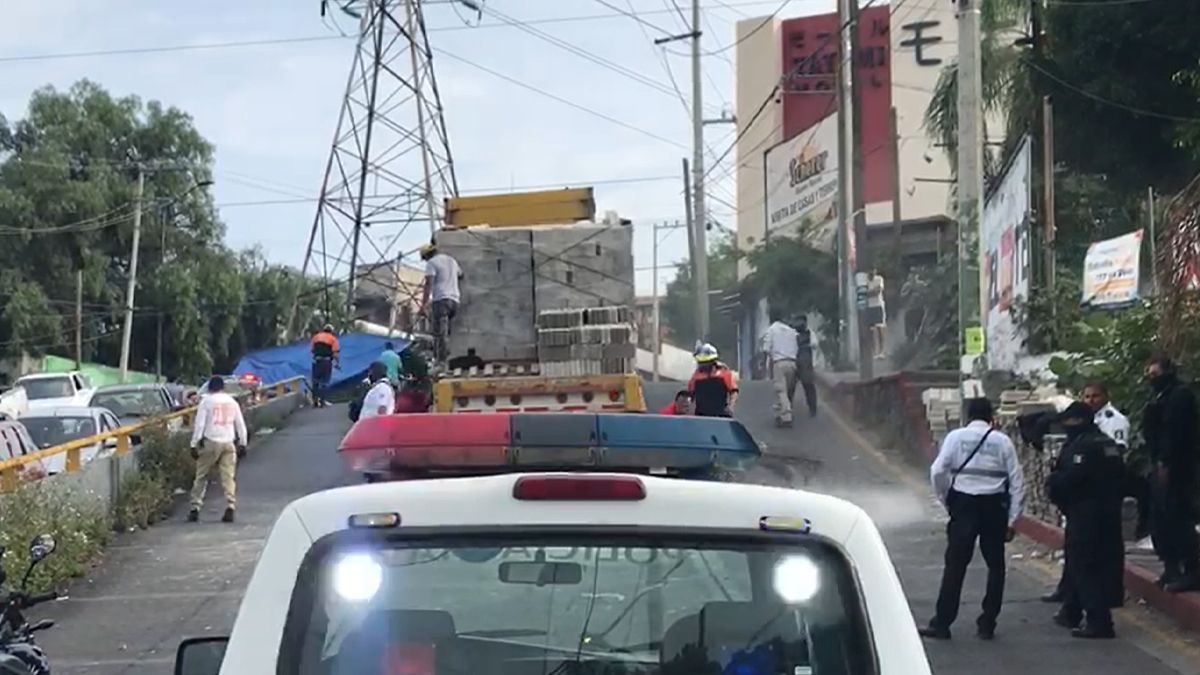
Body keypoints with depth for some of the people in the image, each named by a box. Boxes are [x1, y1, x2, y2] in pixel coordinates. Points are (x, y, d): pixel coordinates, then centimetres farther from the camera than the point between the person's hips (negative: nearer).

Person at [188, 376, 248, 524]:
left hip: (211, 442, -3)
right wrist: (242, 443, 21)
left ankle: (195, 508, 3)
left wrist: (194, 445, -3)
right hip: (229, 442, 3)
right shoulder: (232, 402, 11)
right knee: (228, 476, 2)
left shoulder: (206, 401, -1)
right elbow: (241, 424, 14)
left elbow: (199, 424, -6)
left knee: (201, 476, 5)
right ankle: (230, 508, -9)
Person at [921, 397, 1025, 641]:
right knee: (995, 566, 11)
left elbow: (938, 472, -7)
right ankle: (987, 625, 11)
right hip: (994, 507, 1)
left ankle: (941, 623, 1)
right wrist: (1012, 520, 5)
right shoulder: (1002, 441, 3)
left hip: (964, 504, -1)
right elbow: (1017, 481, 1)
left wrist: (947, 502, 6)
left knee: (955, 565, 2)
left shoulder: (956, 437, 0)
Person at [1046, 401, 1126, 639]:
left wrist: (1051, 483, -5)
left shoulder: (1082, 445, -17)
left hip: (1085, 514, -10)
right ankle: (1071, 612, 33)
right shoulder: (1108, 444, 13)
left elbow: (1070, 478, -24)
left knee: (1085, 566, -6)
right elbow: (1121, 479, 15)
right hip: (1109, 511, 10)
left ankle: (1099, 622, -11)